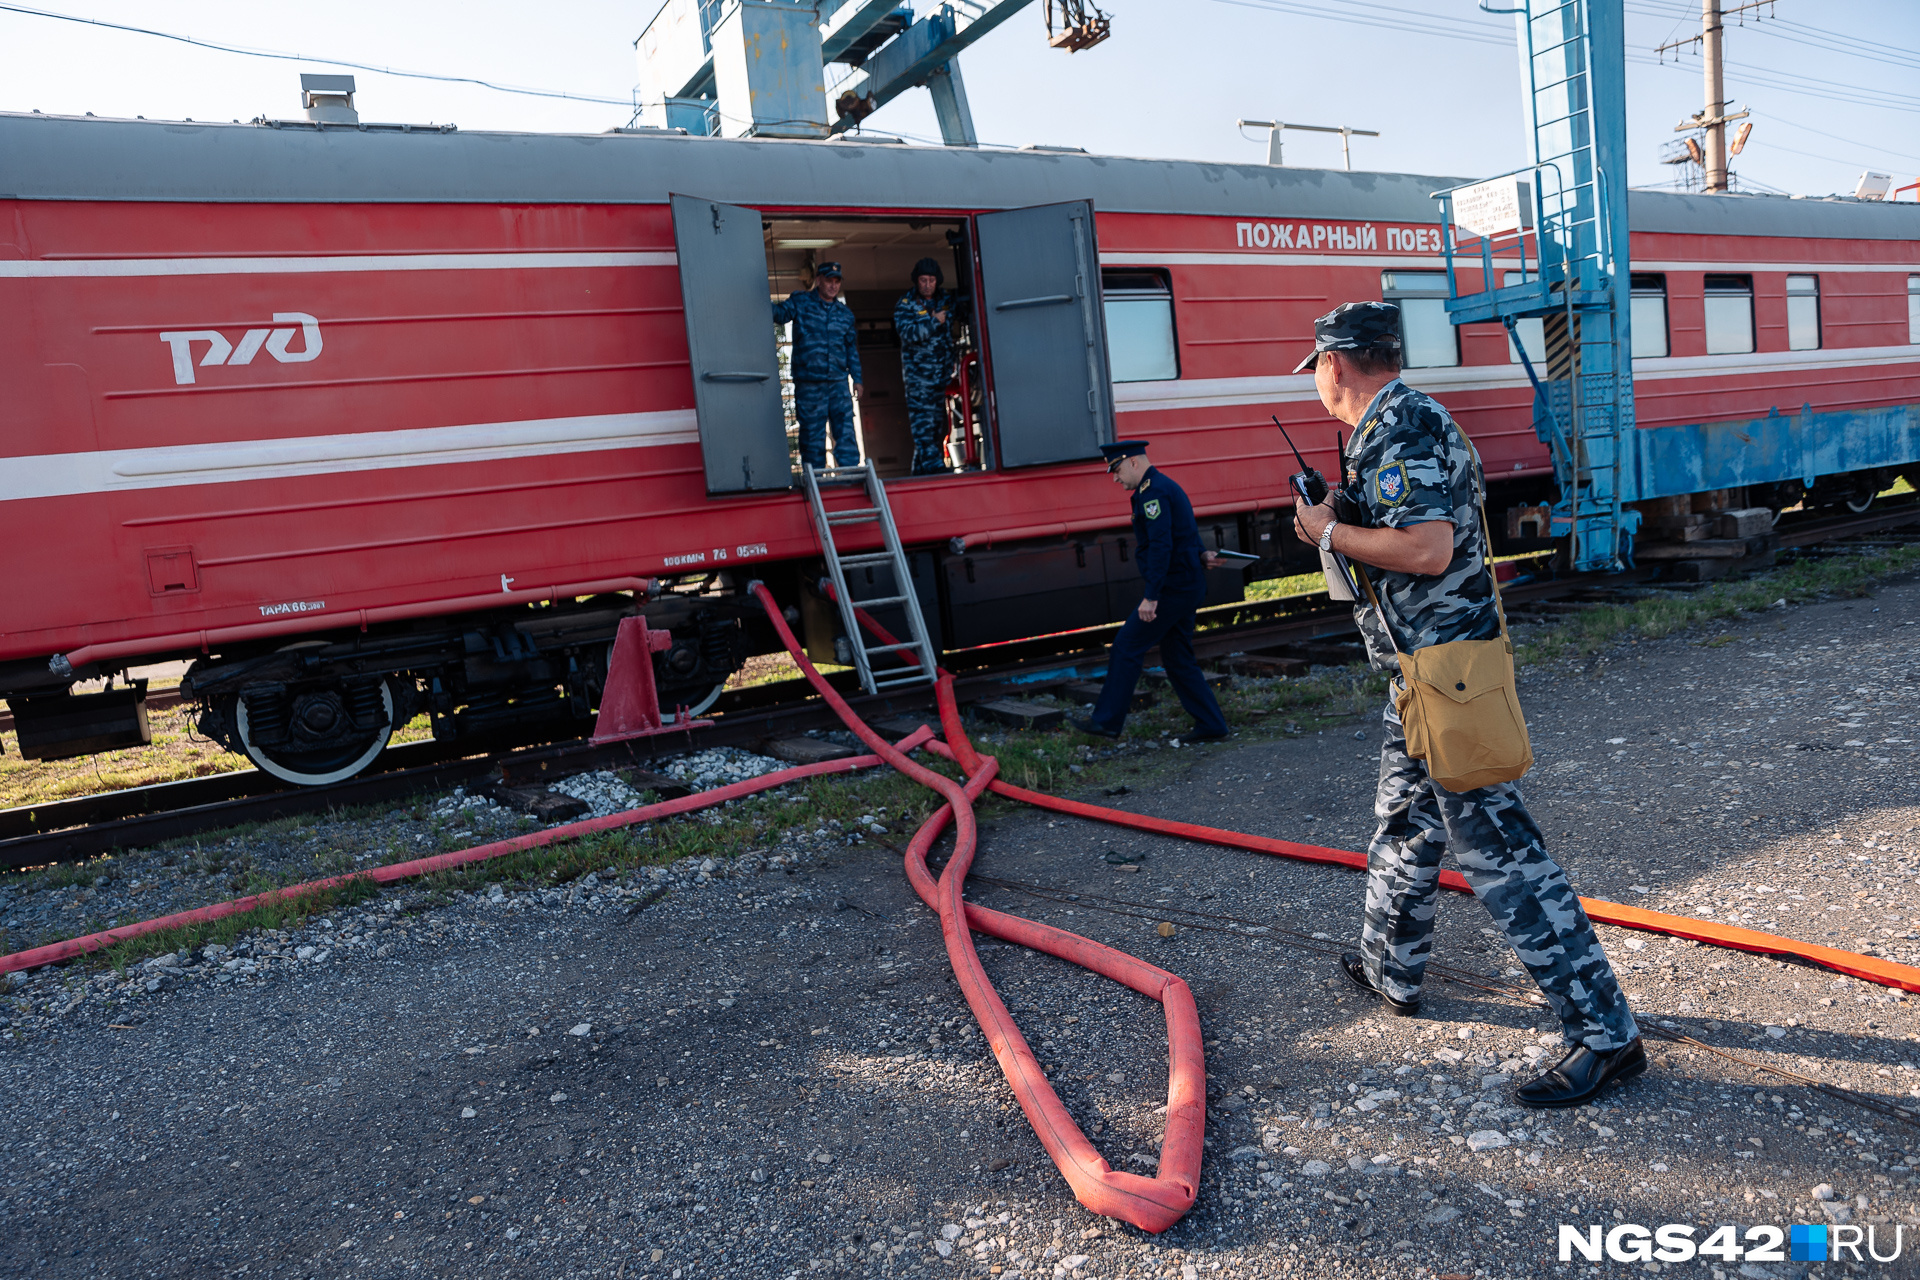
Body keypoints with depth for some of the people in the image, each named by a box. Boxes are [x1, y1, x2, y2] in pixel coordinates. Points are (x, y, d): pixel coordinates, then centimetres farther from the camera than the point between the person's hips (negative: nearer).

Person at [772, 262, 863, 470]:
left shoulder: (845, 312, 15)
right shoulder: (800, 302, 5)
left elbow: (851, 347, 19)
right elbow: (779, 312, -9)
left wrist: (856, 378, 15)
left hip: (838, 383, 3)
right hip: (808, 384, -3)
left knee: (846, 431, -3)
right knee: (812, 434, 1)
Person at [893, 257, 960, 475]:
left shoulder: (946, 300, 11)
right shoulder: (905, 304, 0)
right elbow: (908, 334, -14)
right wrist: (934, 321, -18)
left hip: (944, 373, 4)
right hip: (918, 374, -4)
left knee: (939, 424, 5)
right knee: (923, 423, -12)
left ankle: (920, 470, 12)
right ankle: (933, 466, -14)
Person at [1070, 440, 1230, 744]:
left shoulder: (1152, 491, -15)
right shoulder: (1168, 487, 18)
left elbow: (1160, 545, -24)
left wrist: (1151, 596, -25)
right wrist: (1201, 555, 6)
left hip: (1173, 587, -10)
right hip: (1188, 586, 10)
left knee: (1127, 647, -4)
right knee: (1177, 657, 13)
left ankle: (1106, 721, 2)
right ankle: (1210, 725, 14)